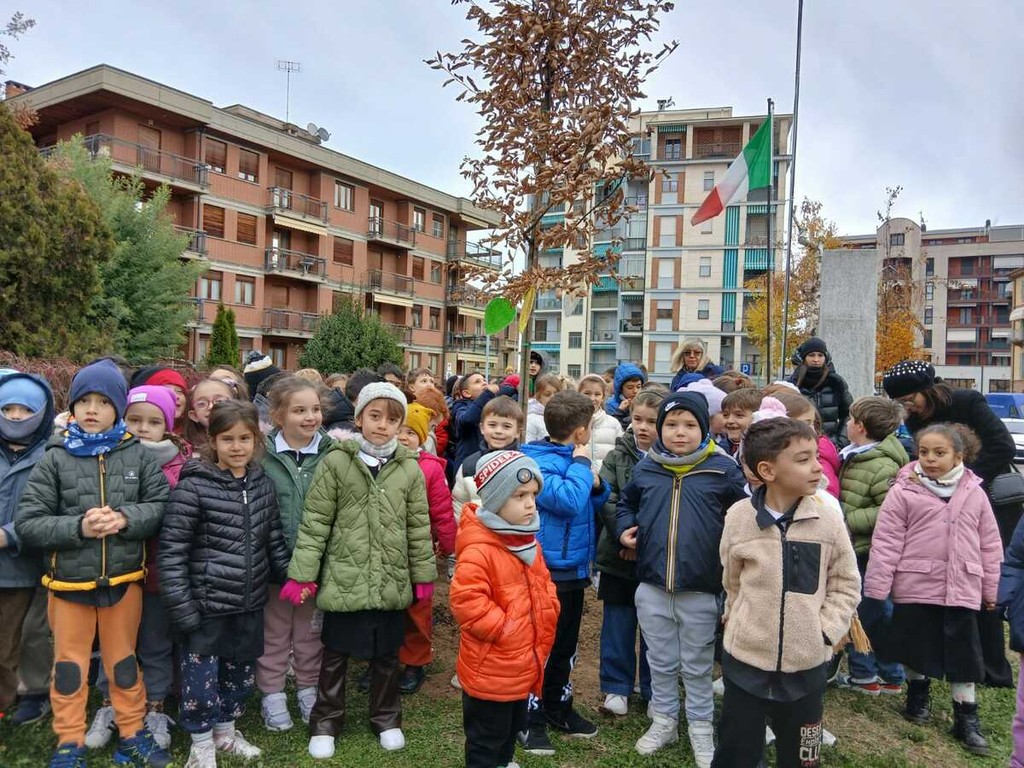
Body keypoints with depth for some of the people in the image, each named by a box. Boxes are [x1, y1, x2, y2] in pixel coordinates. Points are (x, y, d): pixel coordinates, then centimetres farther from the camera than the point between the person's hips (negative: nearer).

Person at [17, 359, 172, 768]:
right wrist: (78, 527, -21)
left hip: (123, 579, 0)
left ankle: (134, 734, 32)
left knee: (124, 661, 16)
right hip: (69, 582, 0)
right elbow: (27, 524, -7)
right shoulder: (55, 459, -5)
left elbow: (161, 504, -5)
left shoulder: (137, 455, -2)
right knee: (69, 665, 14)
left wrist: (125, 519, -21)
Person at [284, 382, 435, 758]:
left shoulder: (410, 468, -2)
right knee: (335, 654, 14)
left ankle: (386, 718, 37)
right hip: (344, 579, -2)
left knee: (387, 655, 17)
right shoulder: (336, 462, -8)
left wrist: (423, 574, 7)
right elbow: (315, 522, -7)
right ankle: (325, 721, 33)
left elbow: (419, 526, 5)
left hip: (391, 582, 2)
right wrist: (303, 573, -8)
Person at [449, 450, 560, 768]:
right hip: (490, 670, -9)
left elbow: (543, 586, 17)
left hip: (523, 665, 9)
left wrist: (545, 620, 3)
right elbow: (465, 600, -30)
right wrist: (503, 628, -23)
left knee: (514, 727, 28)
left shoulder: (529, 542, 4)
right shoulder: (479, 550, -26)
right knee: (486, 736, 10)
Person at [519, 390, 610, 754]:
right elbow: (569, 501, -34)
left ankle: (558, 706, 37)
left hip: (574, 569, 9)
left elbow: (594, 504, 15)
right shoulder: (538, 461, -20)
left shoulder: (572, 459, 8)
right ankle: (530, 719, 18)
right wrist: (580, 463, -21)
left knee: (565, 645, 21)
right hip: (548, 570, -9)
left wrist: (597, 484, -6)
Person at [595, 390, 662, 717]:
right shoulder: (617, 457, 1)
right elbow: (607, 500, -8)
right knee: (618, 625, 11)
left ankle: (655, 689, 30)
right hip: (619, 555, 1)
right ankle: (617, 687, 26)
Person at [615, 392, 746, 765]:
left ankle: (701, 728, 34)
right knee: (660, 661, 19)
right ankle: (664, 720, 38)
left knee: (697, 666, 15)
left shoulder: (723, 469, -8)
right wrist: (624, 529, 2)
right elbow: (626, 502, 18)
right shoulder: (645, 467, 1)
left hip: (701, 589, -2)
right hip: (652, 586, 3)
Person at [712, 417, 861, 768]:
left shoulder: (827, 520, -8)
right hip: (745, 658, -1)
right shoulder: (738, 517, -9)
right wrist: (739, 621, 7)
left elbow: (846, 583, 2)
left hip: (807, 662, 1)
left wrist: (825, 630, -7)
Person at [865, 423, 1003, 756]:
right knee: (916, 646, 11)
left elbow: (989, 543, 11)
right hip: (915, 585, -2)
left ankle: (966, 718, 23)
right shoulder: (904, 491, -8)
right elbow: (886, 542, -8)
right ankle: (918, 694, 35)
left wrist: (991, 589, 13)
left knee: (963, 653, 8)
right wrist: (876, 589, -10)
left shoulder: (974, 493, 3)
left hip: (961, 589, 2)